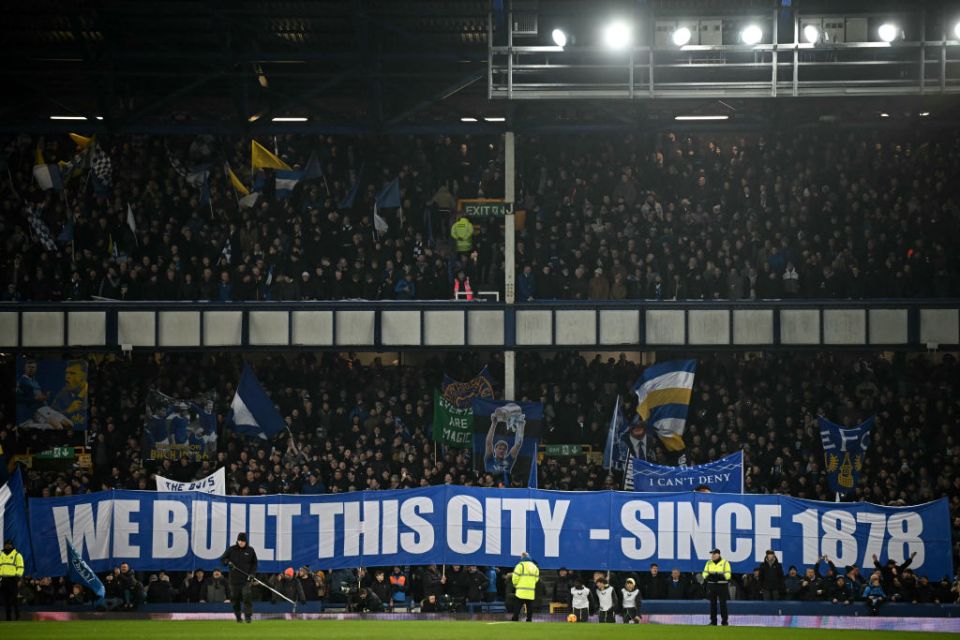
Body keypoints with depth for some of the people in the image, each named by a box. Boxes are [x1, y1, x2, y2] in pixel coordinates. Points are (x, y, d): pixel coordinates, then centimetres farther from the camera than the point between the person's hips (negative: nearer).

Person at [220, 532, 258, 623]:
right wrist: (228, 562, -13)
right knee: (235, 599, 6)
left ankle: (248, 616, -14)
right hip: (234, 578, 2)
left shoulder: (250, 550, 4)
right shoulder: (231, 550, 4)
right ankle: (238, 617, 20)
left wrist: (252, 573, -2)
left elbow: (254, 563, 13)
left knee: (247, 597, -16)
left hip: (246, 579, -2)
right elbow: (222, 558, 8)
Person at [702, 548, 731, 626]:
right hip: (712, 586, 4)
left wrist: (720, 575, -22)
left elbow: (728, 575, -7)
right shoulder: (709, 563, 11)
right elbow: (704, 573, 11)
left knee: (723, 604, -5)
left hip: (722, 586, -4)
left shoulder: (725, 563, -2)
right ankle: (713, 621, 10)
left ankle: (724, 621, 1)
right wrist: (708, 576, -11)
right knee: (712, 604, 4)